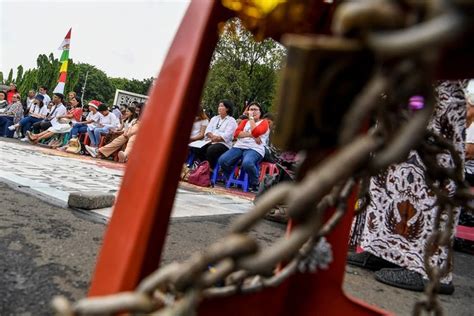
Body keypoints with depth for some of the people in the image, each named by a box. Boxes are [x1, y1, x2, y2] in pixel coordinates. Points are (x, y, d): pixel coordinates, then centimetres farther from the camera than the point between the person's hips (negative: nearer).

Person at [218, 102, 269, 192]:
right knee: (222, 160, -21)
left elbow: (256, 132, -11)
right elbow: (236, 133, 8)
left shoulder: (264, 122, 11)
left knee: (247, 163, -38)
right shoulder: (245, 121, 26)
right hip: (239, 146, 5)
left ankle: (255, 184, -12)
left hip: (255, 149, -5)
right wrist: (250, 135, -6)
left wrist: (251, 118, 0)